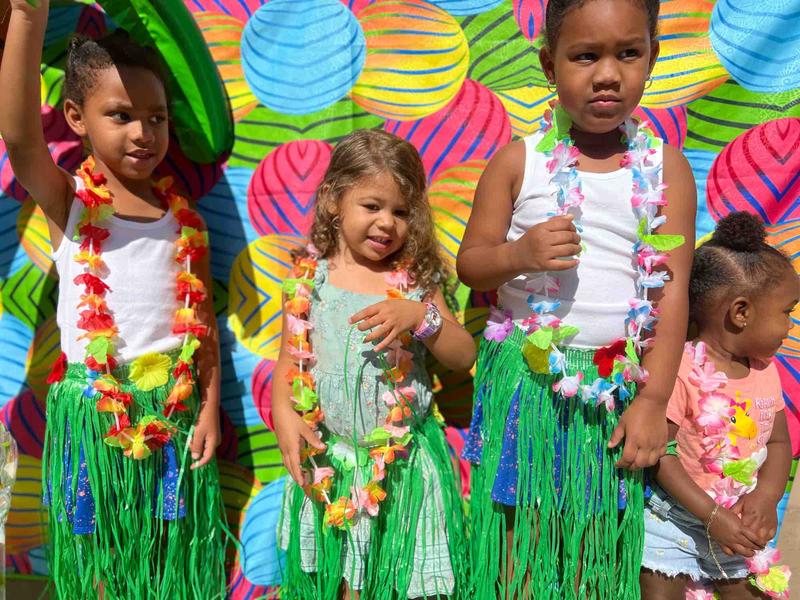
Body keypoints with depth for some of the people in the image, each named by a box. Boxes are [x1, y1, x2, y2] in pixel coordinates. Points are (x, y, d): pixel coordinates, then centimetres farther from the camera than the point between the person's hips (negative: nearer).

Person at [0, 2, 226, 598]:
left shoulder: (182, 216, 4)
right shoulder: (68, 202, -5)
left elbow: (203, 320, 6)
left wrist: (209, 408, 2)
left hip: (177, 408, 3)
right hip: (95, 408, -2)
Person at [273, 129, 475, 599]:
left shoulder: (417, 280, 0)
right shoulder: (310, 279, 0)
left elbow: (464, 357, -1)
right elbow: (289, 362, 2)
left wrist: (421, 316, -18)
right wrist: (284, 415, -16)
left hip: (406, 459, 0)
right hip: (330, 461, 0)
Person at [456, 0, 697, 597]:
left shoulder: (666, 167, -1)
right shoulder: (519, 160, -3)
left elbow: (672, 289, -3)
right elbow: (469, 261, 2)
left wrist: (653, 400, -7)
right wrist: (519, 255, -20)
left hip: (618, 385, 1)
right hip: (525, 376, 0)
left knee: (600, 545, 11)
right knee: (522, 539, 8)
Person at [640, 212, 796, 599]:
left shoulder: (765, 370, 0)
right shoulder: (680, 370, -22)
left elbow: (779, 443, 7)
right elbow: (661, 454, -21)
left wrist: (766, 496, -11)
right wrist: (713, 516, -22)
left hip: (739, 528, 6)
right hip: (676, 521, -6)